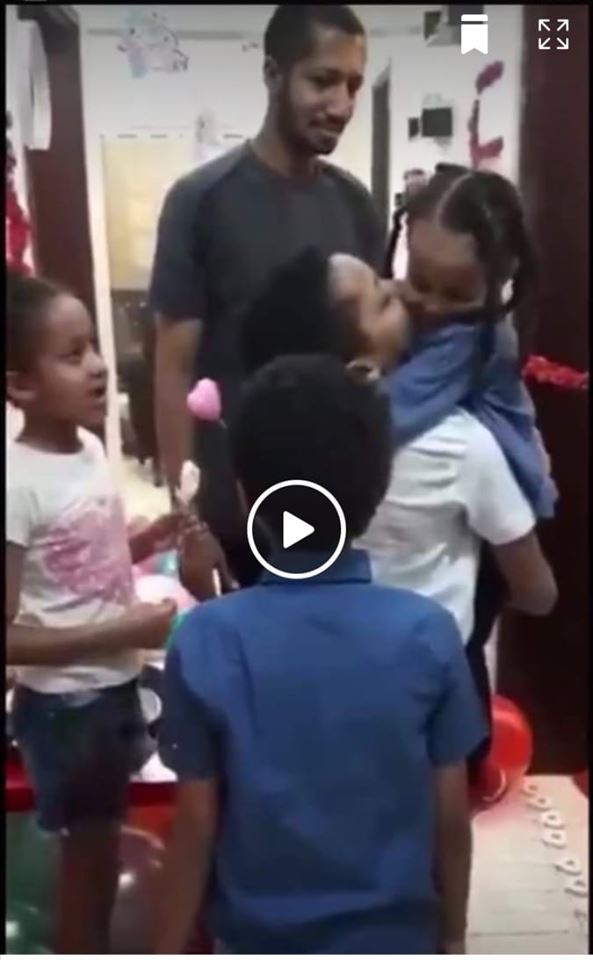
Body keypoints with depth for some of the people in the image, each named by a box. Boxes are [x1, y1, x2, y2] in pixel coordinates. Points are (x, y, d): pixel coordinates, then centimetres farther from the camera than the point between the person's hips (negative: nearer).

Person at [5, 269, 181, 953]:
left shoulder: (90, 448, 0)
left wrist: (156, 536, -2)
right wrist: (128, 630, -26)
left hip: (116, 688, 7)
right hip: (62, 705, -7)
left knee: (100, 848, 24)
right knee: (88, 861, 13)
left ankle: (94, 955, 48)